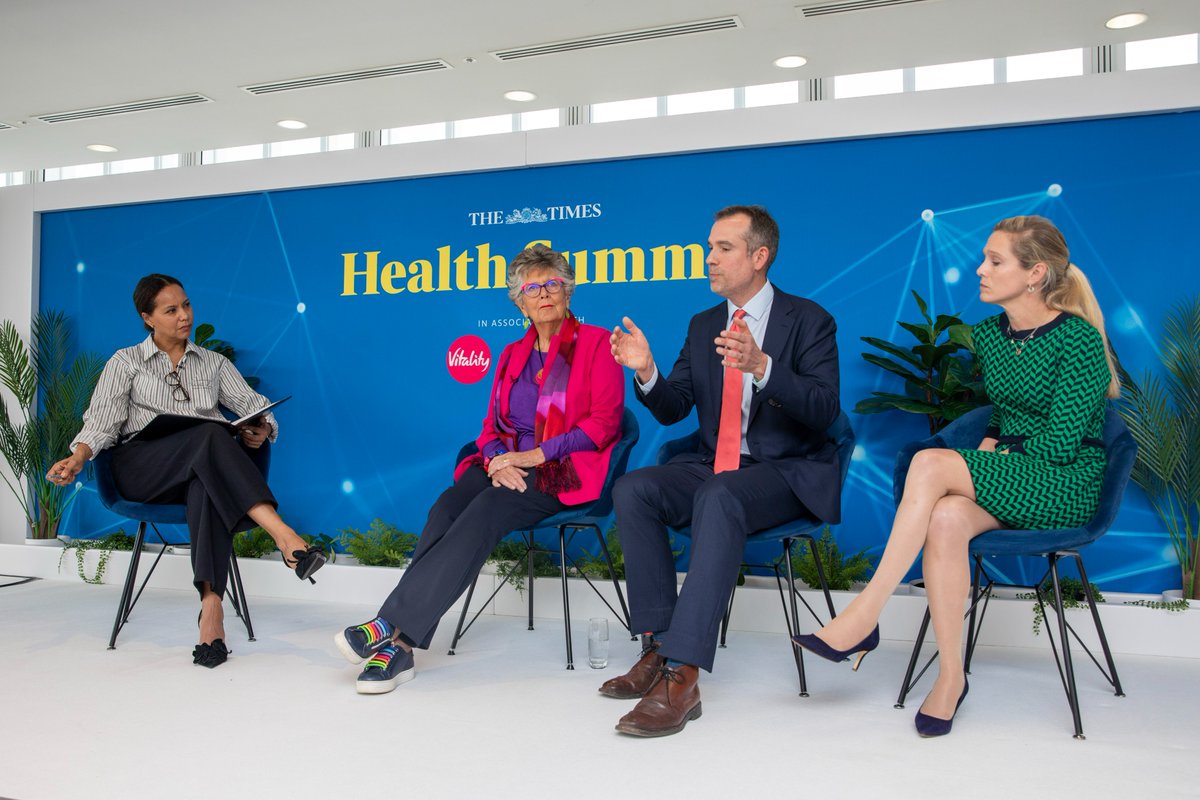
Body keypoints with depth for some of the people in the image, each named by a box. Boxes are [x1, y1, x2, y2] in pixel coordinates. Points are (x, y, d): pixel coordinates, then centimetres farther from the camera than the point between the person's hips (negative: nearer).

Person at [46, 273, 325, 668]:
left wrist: (260, 430, -11)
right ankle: (283, 536, -51)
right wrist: (78, 458, -14)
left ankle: (211, 605, -51)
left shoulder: (213, 363, 23)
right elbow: (102, 423, 7)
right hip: (141, 469, -2)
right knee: (211, 436, -35)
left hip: (206, 469, 2)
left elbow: (253, 405, 13)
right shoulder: (125, 362, 18)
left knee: (208, 485, -39)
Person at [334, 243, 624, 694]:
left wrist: (537, 455, -14)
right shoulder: (513, 355, 20)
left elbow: (604, 422, -6)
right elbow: (492, 428, 16)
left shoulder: (596, 343, 4)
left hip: (564, 472, -5)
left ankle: (393, 627, -33)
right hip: (507, 467, 5)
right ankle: (398, 648, -31)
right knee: (447, 507, -26)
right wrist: (497, 461, -8)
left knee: (485, 512, -32)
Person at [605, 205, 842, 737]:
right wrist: (646, 373, -10)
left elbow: (824, 411, -15)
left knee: (719, 497, -37)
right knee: (632, 489, -20)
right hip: (711, 467, 6)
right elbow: (672, 410, 12)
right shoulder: (703, 325, 14)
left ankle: (681, 677, -40)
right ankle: (658, 648, -18)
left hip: (784, 473, -6)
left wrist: (761, 366, -31)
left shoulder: (807, 320, -3)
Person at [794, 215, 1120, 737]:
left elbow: (1061, 444, -16)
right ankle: (950, 674, -21)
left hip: (1068, 488, -5)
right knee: (947, 517, -31)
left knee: (931, 463, -30)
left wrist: (997, 454, -6)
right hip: (1010, 480, 6)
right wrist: (988, 451, 1)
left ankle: (863, 617, -26)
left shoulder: (1078, 339, -12)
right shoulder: (989, 333, 9)